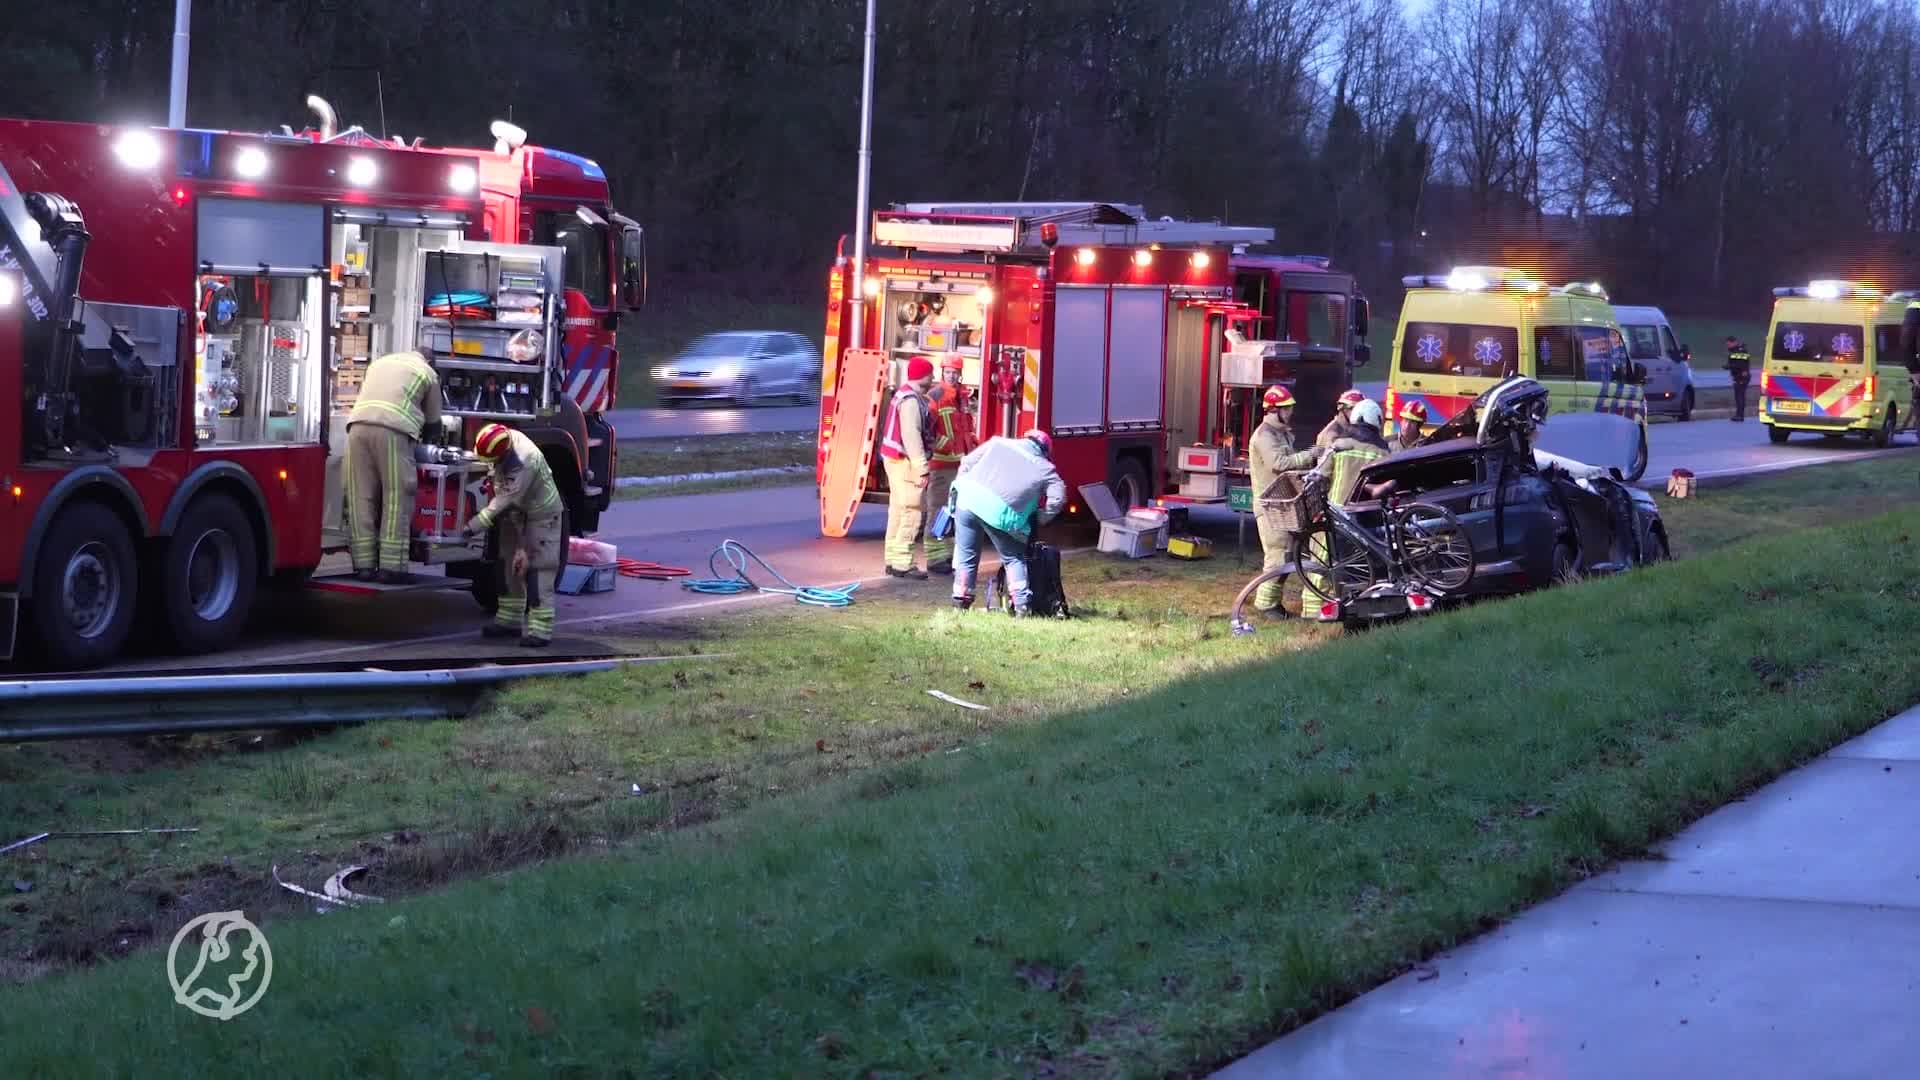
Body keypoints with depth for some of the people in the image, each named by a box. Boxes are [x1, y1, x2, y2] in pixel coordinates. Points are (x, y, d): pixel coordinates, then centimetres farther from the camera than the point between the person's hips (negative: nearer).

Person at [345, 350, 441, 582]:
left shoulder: (381, 362, 31)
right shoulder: (428, 373, 18)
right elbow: (433, 423, 22)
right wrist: (419, 431, 44)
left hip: (358, 423, 4)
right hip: (393, 429, -4)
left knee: (361, 497, 7)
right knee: (396, 498, 0)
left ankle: (364, 564, 5)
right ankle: (391, 566, -5)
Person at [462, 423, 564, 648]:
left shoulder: (523, 462, -36)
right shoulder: (507, 437, -12)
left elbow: (504, 501, -33)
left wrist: (471, 527, -32)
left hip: (541, 513, -9)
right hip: (517, 513, 9)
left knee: (537, 570, -13)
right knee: (512, 568, 12)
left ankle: (540, 630, -15)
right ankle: (509, 620, 20)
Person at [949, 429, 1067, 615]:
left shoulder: (998, 443, 19)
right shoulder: (1044, 468, 14)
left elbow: (967, 463, 17)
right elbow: (1057, 499, 5)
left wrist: (961, 486, 26)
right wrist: (1038, 521, 17)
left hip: (968, 500, 2)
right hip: (1000, 514, -2)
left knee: (966, 554, 17)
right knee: (1014, 558, 16)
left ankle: (961, 601, 18)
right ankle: (1022, 604, 8)